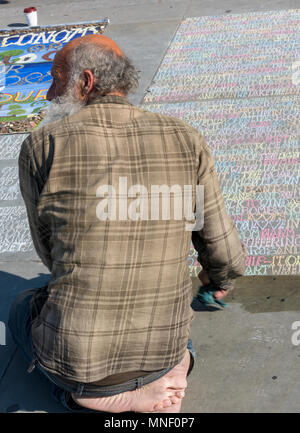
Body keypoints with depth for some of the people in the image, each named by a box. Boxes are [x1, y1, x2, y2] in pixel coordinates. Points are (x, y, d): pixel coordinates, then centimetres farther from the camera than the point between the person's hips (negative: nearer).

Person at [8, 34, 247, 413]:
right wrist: (220, 280, 24)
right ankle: (169, 366, 7)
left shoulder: (40, 146, -12)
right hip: (164, 346, 4)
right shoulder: (186, 140, -7)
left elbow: (49, 254, 1)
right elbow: (226, 254, -3)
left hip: (75, 353, -3)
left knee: (23, 306, 32)